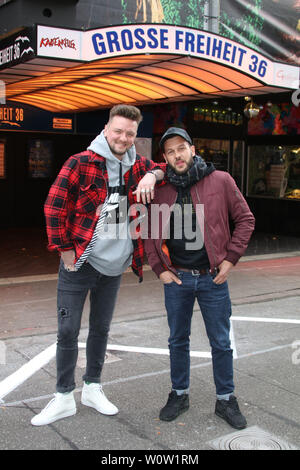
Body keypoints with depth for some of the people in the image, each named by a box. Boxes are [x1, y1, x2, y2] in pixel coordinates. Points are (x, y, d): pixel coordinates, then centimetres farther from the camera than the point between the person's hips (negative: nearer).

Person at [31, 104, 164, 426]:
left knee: (101, 328, 15)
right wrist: (66, 251, -9)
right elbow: (54, 207, -8)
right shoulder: (80, 163, -9)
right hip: (79, 263, -4)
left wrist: (151, 175, -11)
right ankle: (64, 397, 17)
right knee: (68, 330, 2)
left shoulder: (136, 166, 5)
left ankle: (92, 388, 31)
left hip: (114, 266, 4)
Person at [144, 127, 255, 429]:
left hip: (213, 278, -1)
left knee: (221, 342, 9)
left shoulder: (220, 181, -3)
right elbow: (150, 234, 10)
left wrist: (230, 258, -6)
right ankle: (179, 394, 32)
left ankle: (225, 399, 26)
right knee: (178, 341, 14)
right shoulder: (161, 191, 2)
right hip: (176, 279, 2)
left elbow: (245, 219, 1)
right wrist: (159, 268, 1)